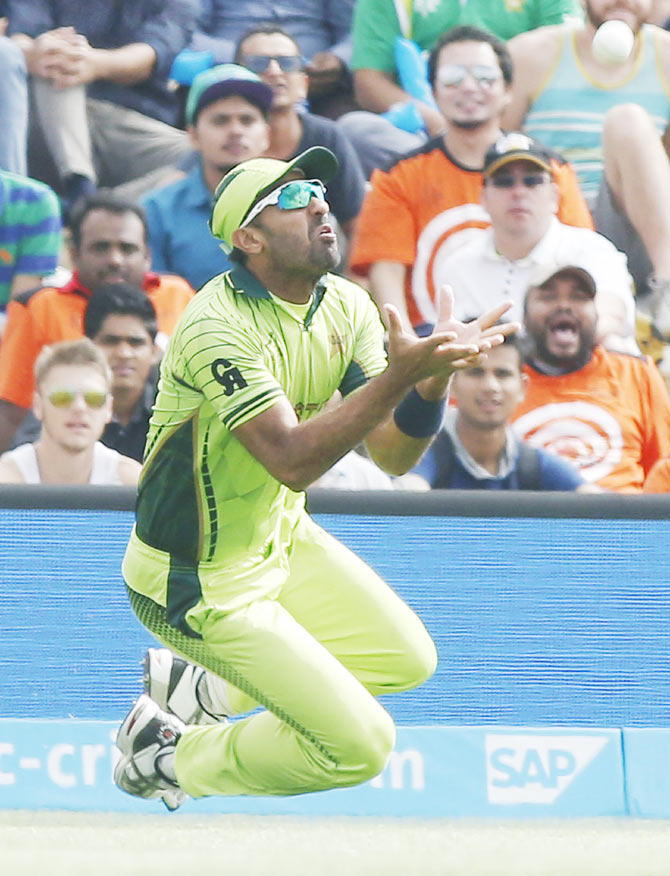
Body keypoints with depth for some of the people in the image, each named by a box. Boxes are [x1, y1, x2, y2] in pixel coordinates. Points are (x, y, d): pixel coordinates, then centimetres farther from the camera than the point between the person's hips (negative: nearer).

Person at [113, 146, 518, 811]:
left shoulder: (346, 308, -3)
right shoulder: (215, 326, -28)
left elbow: (393, 454, -8)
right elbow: (292, 460, -36)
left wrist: (435, 373, -27)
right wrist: (400, 374, -43)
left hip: (281, 536, 9)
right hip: (198, 582, -9)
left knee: (407, 657, 18)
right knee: (360, 744, -9)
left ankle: (198, 686, 25)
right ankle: (169, 760, 11)